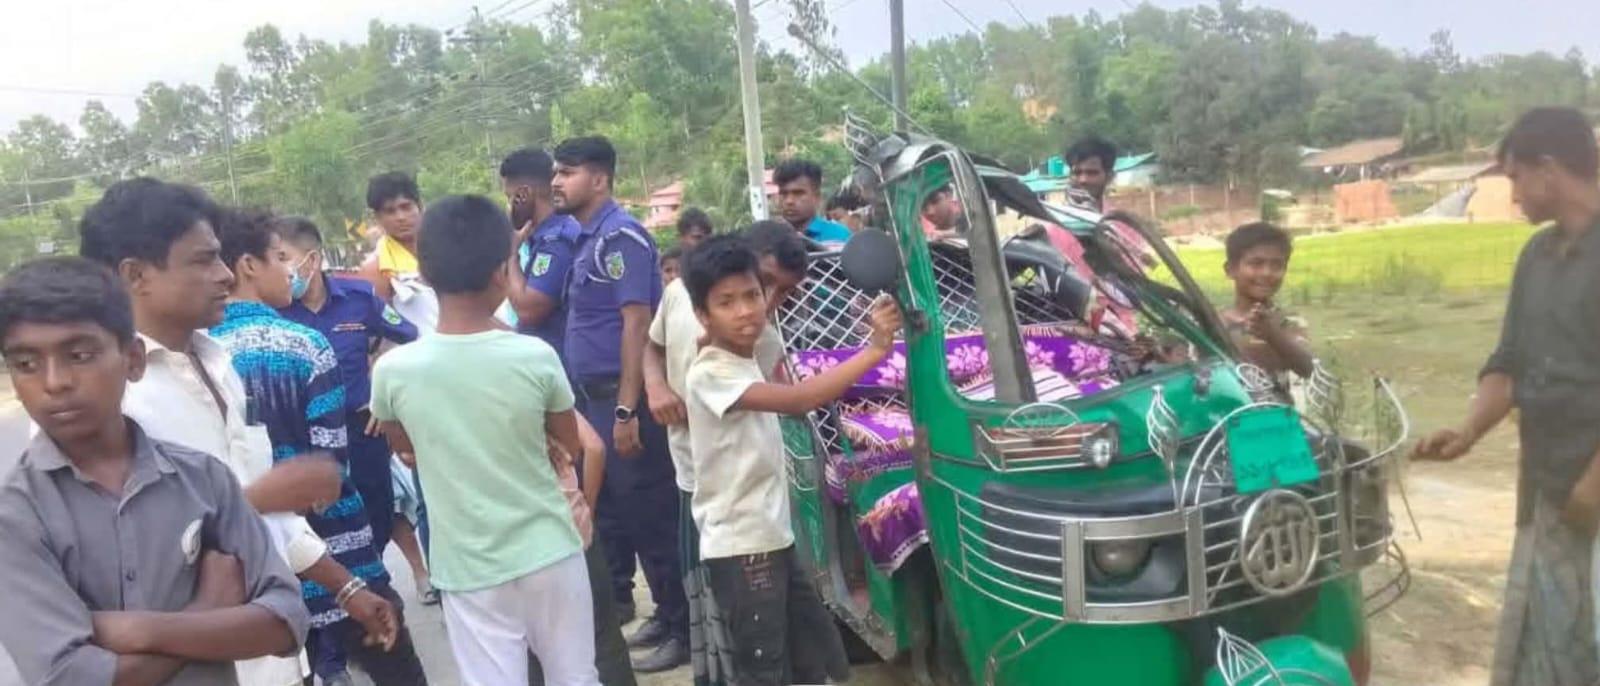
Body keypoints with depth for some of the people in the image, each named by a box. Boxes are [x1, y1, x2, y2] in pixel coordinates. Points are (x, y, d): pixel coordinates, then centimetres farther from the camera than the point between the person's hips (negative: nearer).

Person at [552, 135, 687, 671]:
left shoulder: (620, 235, -13)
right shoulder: (588, 238, 14)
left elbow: (637, 323, -20)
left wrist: (627, 410, -23)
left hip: (622, 397, -9)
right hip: (595, 396, 9)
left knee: (649, 514, -1)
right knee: (611, 510, 18)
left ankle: (683, 629, 10)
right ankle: (616, 603, 32)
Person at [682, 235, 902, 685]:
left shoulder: (748, 361, 10)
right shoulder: (710, 374, -19)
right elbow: (799, 400, -30)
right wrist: (875, 349, -32)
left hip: (773, 538, 9)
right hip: (739, 547, -9)